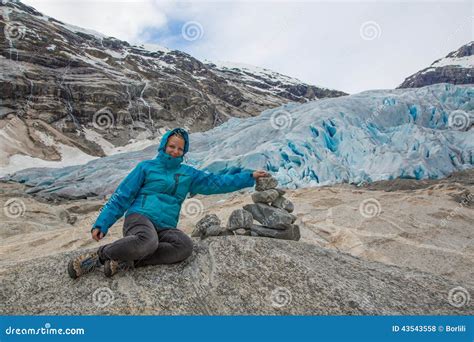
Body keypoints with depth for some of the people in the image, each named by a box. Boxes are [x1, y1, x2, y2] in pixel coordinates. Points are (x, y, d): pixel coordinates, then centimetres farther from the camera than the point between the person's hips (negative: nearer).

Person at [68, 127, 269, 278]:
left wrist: (250, 177, 12)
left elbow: (215, 182, 16)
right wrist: (102, 224, -3)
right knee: (148, 242, -40)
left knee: (185, 246, -31)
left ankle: (129, 261, -22)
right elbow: (121, 197, 7)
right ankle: (99, 255, -16)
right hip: (140, 217, -3)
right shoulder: (146, 167, 9)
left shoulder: (188, 174, 19)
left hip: (166, 227, 4)